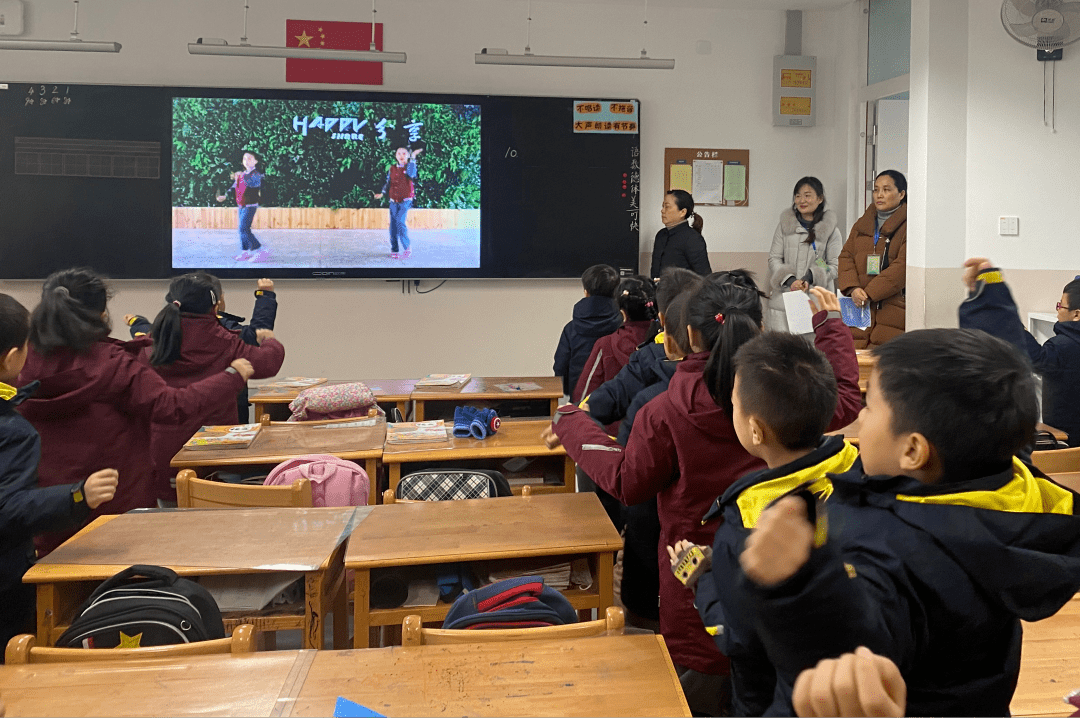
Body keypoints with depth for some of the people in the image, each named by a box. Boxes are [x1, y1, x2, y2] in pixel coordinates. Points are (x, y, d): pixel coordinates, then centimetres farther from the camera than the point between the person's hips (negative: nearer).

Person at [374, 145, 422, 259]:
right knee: (393, 224, 1)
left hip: (405, 201, -4)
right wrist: (382, 193, -1)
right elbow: (388, 183, 15)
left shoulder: (409, 167, 2)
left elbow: (411, 174, -21)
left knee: (400, 221, -20)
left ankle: (407, 247, -11)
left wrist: (413, 158, -19)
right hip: (393, 201, 4)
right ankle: (394, 250, 8)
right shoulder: (392, 169, 12)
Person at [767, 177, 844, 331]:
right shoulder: (785, 225, 9)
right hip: (784, 300, 1)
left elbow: (835, 266, 3)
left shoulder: (831, 229, 4)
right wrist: (789, 280, -11)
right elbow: (774, 258, 7)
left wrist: (811, 277, -15)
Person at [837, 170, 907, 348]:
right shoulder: (862, 224, 20)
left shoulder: (908, 226, 0)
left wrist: (869, 293, -14)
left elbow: (903, 265, -10)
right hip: (859, 308, 5)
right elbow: (846, 256, 12)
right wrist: (852, 288, -7)